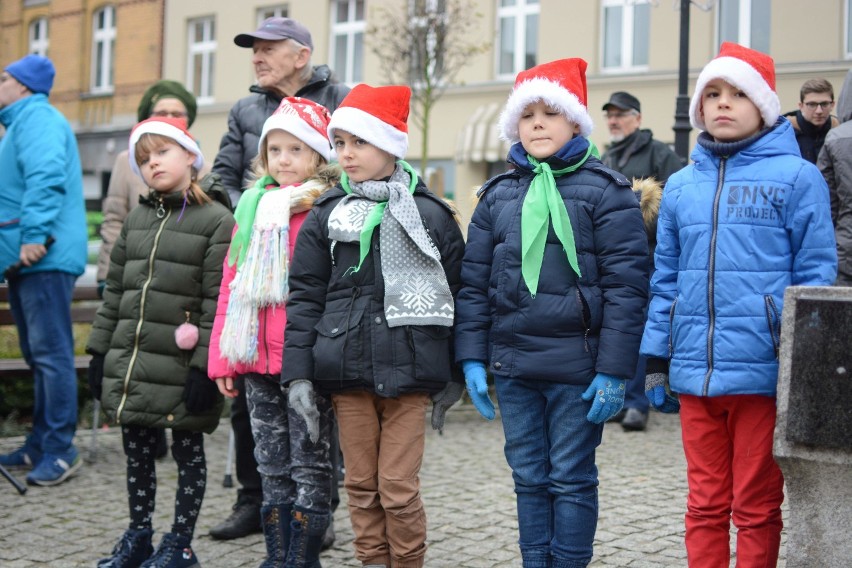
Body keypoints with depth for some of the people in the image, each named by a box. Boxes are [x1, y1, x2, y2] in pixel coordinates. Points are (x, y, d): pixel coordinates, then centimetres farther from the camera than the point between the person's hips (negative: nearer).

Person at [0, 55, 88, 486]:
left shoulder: (36, 118, -9)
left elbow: (46, 177, -24)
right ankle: (41, 446, 21)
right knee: (38, 354, 14)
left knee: (50, 353, -10)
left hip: (44, 258, -11)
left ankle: (59, 449, -8)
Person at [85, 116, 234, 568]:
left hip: (180, 368, -6)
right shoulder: (136, 220, 12)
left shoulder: (216, 221, -9)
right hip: (129, 365, 6)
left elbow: (217, 303, -13)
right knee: (136, 451, 15)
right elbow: (114, 290, 15)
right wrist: (99, 352, 11)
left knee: (188, 451, 8)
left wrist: (205, 366, -17)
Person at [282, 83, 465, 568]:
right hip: (346, 369, 3)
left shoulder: (430, 214, 1)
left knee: (399, 487, -2)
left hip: (407, 370, -2)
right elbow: (305, 297, 6)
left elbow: (457, 295, 4)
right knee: (362, 484, 8)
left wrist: (453, 378, 4)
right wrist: (299, 374, -1)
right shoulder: (327, 215, 7)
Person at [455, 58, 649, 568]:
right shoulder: (498, 195, 10)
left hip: (577, 365, -4)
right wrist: (473, 359, 4)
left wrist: (614, 370, -14)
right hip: (512, 364, 5)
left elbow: (626, 285, -9)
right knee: (529, 478, 13)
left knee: (572, 479, 5)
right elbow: (474, 282, 10)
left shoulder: (605, 191, -5)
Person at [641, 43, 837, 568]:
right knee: (705, 505, 13)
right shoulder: (681, 185, 11)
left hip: (764, 371, -4)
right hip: (696, 372, 4)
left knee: (756, 507, 7)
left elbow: (816, 276, -4)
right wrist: (657, 363, 12)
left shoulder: (795, 176, -3)